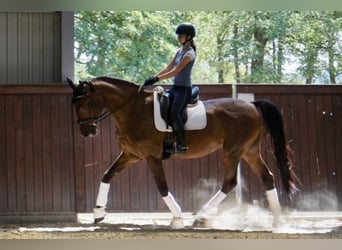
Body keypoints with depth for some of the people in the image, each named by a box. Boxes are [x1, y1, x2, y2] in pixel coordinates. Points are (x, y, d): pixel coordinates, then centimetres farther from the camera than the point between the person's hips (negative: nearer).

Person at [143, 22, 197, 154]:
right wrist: (153, 78, 2)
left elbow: (175, 72, -17)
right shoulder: (179, 51, 16)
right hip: (175, 87, 9)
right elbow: (168, 68, 15)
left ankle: (182, 144, -23)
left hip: (184, 88, -9)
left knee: (174, 112, -26)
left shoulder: (190, 53, -10)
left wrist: (157, 79, -21)